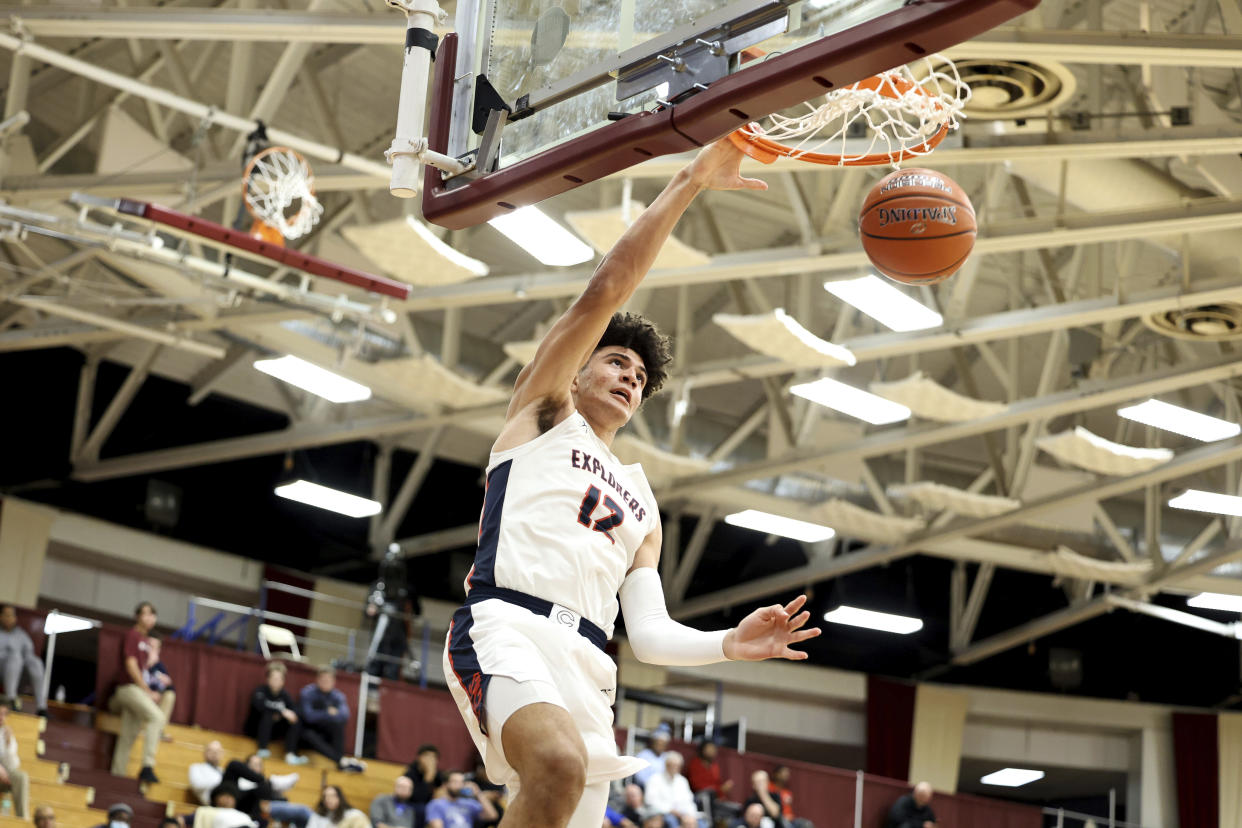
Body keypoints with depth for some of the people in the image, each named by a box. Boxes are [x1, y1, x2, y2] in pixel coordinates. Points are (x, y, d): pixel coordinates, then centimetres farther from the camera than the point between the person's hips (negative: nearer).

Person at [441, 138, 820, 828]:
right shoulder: (544, 409, 19)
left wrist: (730, 644, 2)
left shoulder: (643, 505, 32)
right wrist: (690, 184, 7)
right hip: (507, 624, -7)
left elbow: (649, 632, 22)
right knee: (560, 766, -36)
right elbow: (609, 287, 7)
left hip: (588, 662, 7)